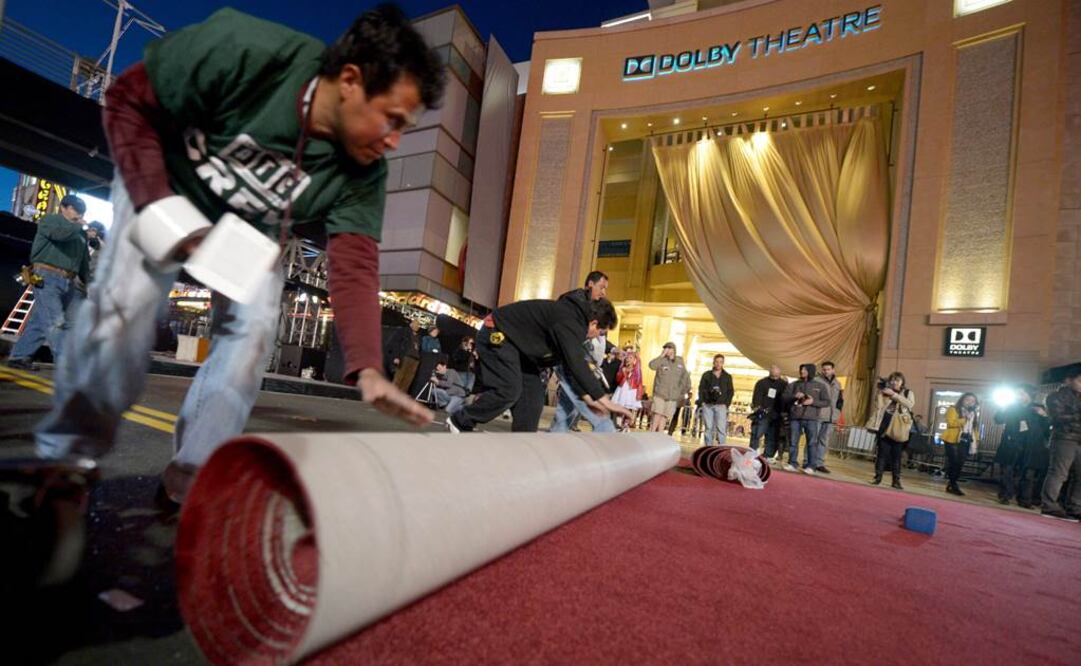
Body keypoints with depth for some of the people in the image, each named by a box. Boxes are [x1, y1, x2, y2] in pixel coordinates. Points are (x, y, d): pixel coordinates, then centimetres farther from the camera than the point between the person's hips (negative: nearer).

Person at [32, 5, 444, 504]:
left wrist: (367, 371, -45)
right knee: (123, 305, -16)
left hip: (254, 228, 3)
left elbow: (354, 268, -32)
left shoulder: (361, 175, -25)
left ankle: (193, 474, 0)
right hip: (165, 184, -2)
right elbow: (128, 101, -20)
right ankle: (66, 453, 10)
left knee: (254, 324, -15)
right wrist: (161, 207, -31)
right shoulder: (242, 50, -33)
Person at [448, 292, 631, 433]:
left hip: (517, 342, 10)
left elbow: (571, 363, 12)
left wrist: (587, 398, 8)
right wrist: (604, 400, -34)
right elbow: (577, 365, -35)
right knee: (509, 390, -18)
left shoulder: (573, 319, 6)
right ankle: (460, 422, 1)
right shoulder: (570, 321, -26)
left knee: (533, 391, 3)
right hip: (497, 335, -10)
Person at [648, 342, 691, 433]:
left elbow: (685, 377, 20)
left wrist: (687, 389, 16)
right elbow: (652, 365, -23)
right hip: (659, 394, -3)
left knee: (665, 417, 3)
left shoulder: (680, 362, 10)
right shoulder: (662, 361, -3)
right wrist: (662, 355, -18)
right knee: (657, 415, -10)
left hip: (672, 396, 3)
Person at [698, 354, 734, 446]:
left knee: (721, 428, -11)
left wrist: (726, 404, -3)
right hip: (707, 405, 1)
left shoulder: (727, 377, 11)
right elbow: (701, 389, 8)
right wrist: (702, 401, -3)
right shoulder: (706, 375, 11)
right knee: (708, 428, 3)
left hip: (721, 405, -1)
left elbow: (731, 392, 9)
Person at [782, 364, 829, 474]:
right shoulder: (794, 384, 12)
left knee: (811, 443, -2)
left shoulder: (820, 386, 8)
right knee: (793, 442, 4)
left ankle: (810, 466, 3)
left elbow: (827, 402, 5)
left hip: (811, 419, -2)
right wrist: (794, 396, -12)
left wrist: (813, 402, -11)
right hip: (795, 417, 2)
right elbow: (784, 397, 8)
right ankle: (793, 464, 11)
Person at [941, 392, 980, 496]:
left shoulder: (974, 413, 18)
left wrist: (977, 439, 10)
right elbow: (951, 422, -14)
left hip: (966, 441, 5)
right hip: (953, 440, -5)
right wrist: (964, 419, -16)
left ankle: (952, 484, 11)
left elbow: (975, 427, 18)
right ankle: (951, 485, 0)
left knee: (960, 463, 2)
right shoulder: (953, 409, -1)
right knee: (953, 463, -7)